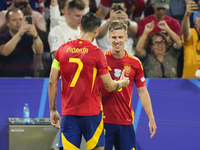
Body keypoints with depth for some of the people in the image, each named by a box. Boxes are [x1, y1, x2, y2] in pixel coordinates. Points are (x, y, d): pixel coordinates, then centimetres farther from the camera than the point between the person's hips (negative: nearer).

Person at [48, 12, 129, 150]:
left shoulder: (62, 49, 3)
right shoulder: (96, 53, -8)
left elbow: (52, 83, 3)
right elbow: (109, 86, -4)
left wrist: (53, 110, 11)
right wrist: (122, 83, 18)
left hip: (68, 113, 3)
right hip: (91, 113, -3)